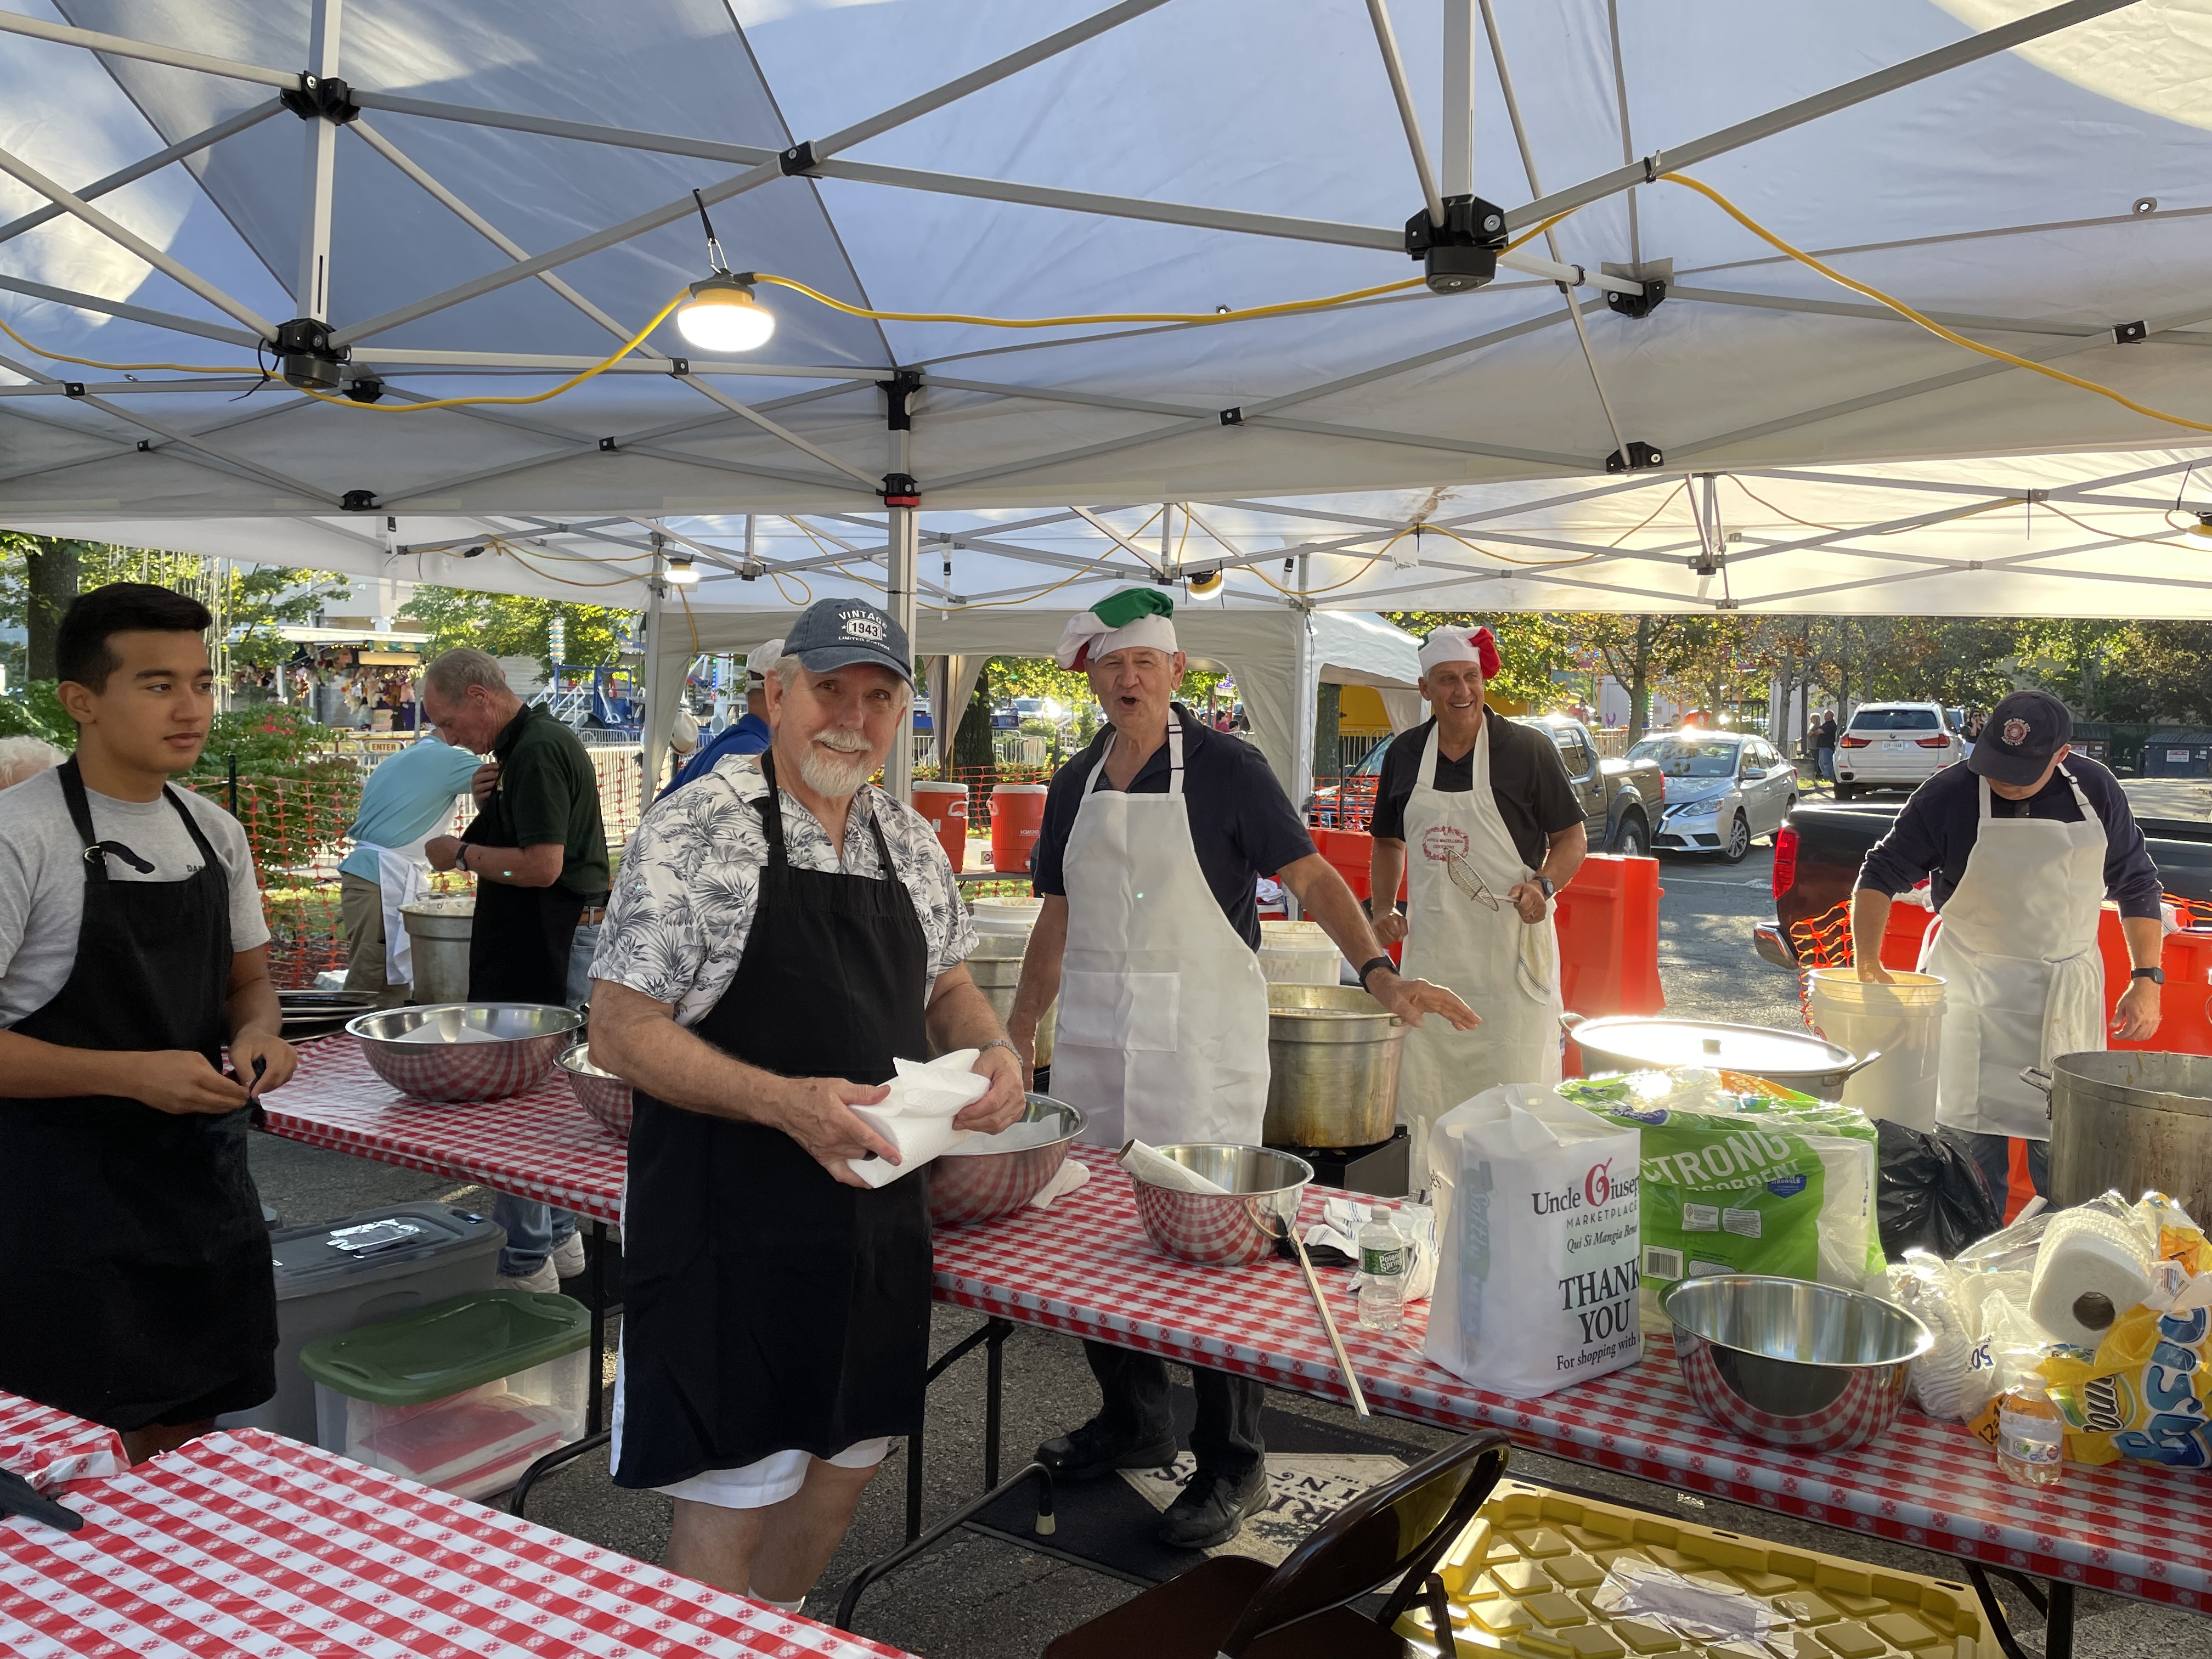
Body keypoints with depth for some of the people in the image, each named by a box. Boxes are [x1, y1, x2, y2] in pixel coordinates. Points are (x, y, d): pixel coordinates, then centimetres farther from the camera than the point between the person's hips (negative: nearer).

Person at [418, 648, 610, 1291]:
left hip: (540, 943, -11)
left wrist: (462, 854, -11)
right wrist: (487, 797, 6)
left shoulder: (536, 752, -18)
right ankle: (558, 1237, 28)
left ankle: (525, 1263, 5)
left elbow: (542, 865, -25)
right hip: (542, 939, 11)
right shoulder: (536, 740, 14)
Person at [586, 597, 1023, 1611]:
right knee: (728, 1507, 4)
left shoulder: (913, 845, 7)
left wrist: (994, 1050, -6)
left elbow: (947, 990, 17)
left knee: (847, 1459, 21)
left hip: (877, 1216, 7)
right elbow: (621, 1032, -15)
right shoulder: (697, 829, -13)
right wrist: (786, 1102, -28)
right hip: (732, 1236, -6)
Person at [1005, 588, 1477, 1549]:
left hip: (1199, 1035, -5)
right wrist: (1020, 1029, 16)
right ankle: (1135, 1418, 32)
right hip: (1091, 1034, 6)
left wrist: (1378, 971, -21)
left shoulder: (1224, 768, -5)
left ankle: (1231, 1466, 13)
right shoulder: (1075, 783, 11)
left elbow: (1310, 877, -8)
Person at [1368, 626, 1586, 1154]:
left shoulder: (1528, 748, -4)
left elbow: (1572, 839, 2)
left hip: (1510, 945, -4)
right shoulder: (1404, 753, 8)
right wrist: (1384, 907, 6)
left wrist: (1543, 886, -16)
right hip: (1430, 947, 4)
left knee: (1514, 1088, -4)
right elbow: (1388, 841, 21)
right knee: (1421, 1089, 7)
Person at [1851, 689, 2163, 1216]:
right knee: (1977, 1146, 0)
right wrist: (1868, 963, -19)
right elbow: (1881, 874, -8)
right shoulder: (1950, 793, -11)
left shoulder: (2096, 792, -2)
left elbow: (2137, 886, 8)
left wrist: (2147, 979, 2)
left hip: (2070, 996, 3)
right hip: (1974, 993, -2)